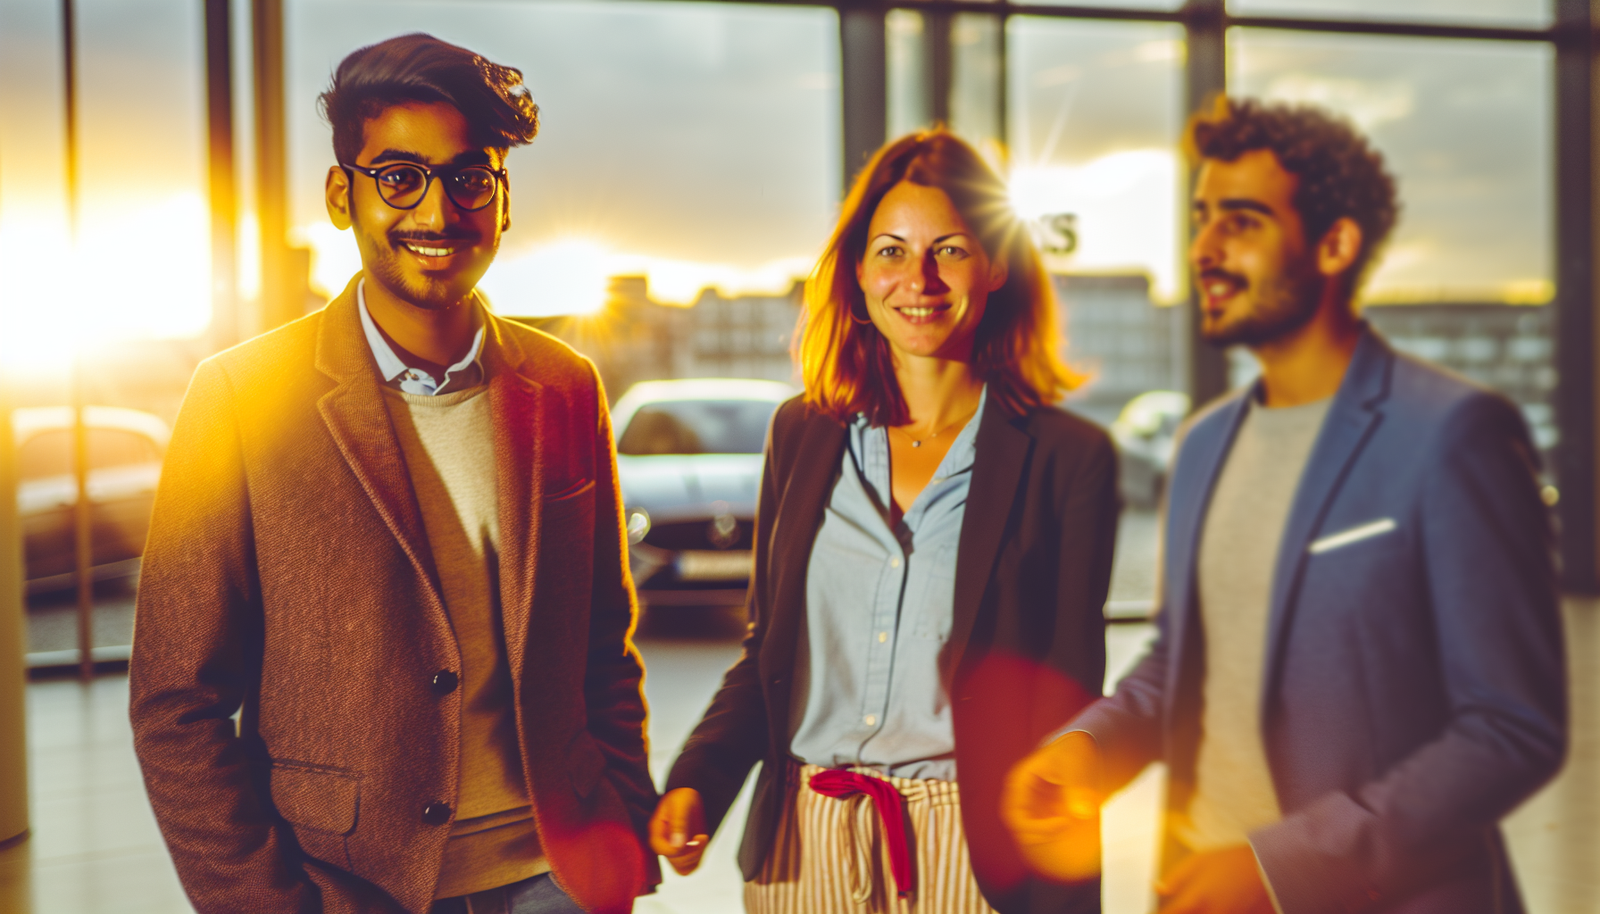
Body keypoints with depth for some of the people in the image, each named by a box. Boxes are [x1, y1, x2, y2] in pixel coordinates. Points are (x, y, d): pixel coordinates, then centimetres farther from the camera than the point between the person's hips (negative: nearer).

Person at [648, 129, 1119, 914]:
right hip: (801, 849, 3)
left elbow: (1065, 708, -6)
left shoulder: (1069, 458, -6)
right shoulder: (800, 433, 4)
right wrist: (696, 783, -6)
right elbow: (765, 652, 9)